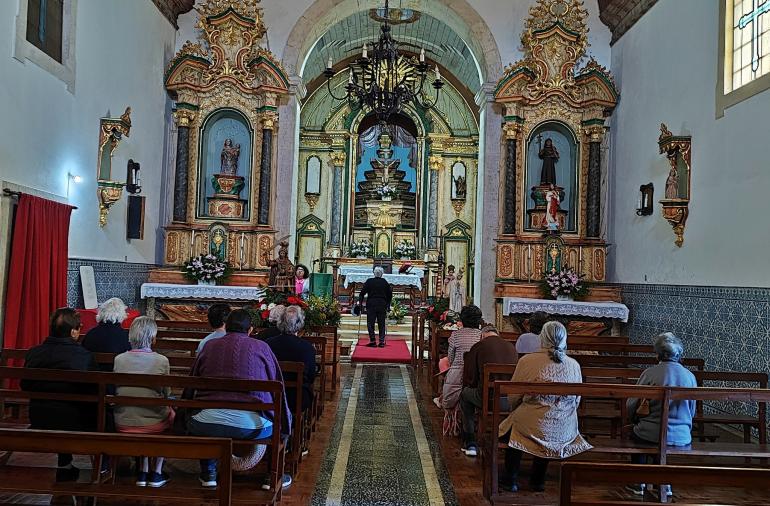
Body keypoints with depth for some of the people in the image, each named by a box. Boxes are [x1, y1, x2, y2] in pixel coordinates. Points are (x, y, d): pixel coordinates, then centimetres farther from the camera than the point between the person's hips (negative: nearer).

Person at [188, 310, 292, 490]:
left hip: (207, 425, 2)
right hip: (251, 426, -2)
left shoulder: (209, 345, 15)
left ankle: (208, 473, 38)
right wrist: (285, 421, 26)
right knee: (284, 418, 27)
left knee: (194, 414, 36)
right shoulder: (261, 347, 9)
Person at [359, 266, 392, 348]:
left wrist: (360, 302, 6)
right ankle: (382, 341, 3)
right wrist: (387, 305, 19)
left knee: (370, 323, 3)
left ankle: (372, 341, -3)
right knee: (381, 324, 8)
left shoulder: (369, 281, -2)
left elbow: (363, 292, -4)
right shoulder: (385, 283, 5)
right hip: (382, 306, 2)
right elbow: (390, 294, 10)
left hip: (371, 305, -2)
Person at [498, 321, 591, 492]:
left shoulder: (527, 361, -11)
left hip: (533, 428, -3)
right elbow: (576, 401, 10)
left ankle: (512, 480, 31)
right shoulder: (574, 365, -1)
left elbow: (513, 399, -3)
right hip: (566, 433, 3)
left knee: (511, 425, 26)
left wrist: (517, 412, 18)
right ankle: (538, 481, 42)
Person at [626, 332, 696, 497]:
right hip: (682, 438, 3)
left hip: (652, 436, -3)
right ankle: (664, 483, 39)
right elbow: (692, 412, 8)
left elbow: (631, 405, -7)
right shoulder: (690, 376, -4)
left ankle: (638, 483, 36)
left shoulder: (650, 373, -14)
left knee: (636, 433, 29)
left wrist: (637, 419, 15)